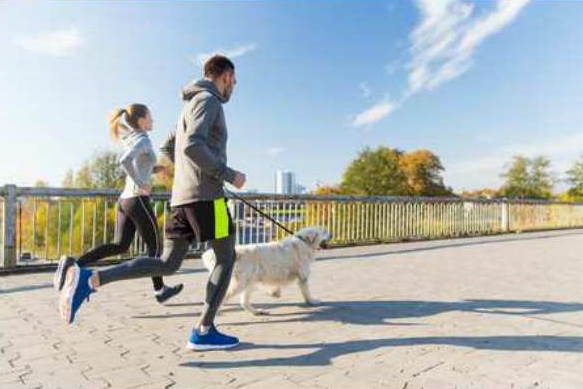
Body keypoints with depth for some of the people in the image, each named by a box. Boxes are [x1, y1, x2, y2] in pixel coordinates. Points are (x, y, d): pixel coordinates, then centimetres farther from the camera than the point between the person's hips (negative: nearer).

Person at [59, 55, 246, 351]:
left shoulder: (191, 106, 26)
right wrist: (229, 175, -14)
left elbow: (168, 149, 32)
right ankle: (204, 332, 2)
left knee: (167, 265, 8)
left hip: (182, 196, 9)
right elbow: (192, 145, -20)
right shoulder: (207, 100, -5)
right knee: (226, 259, 3)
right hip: (205, 195, -9)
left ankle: (89, 279, -3)